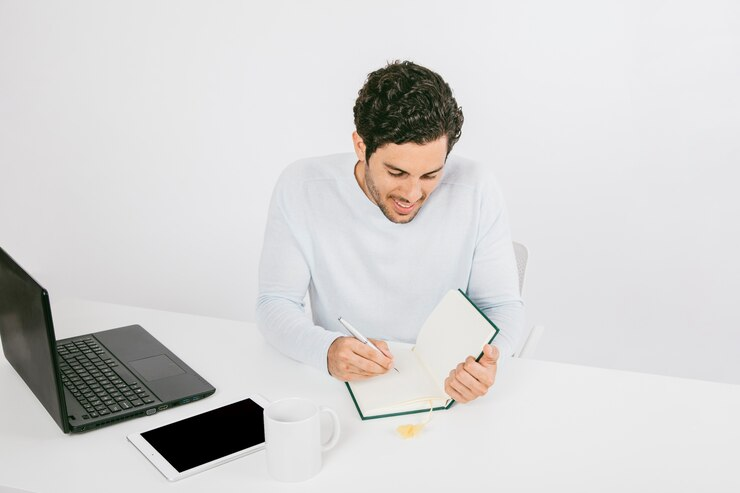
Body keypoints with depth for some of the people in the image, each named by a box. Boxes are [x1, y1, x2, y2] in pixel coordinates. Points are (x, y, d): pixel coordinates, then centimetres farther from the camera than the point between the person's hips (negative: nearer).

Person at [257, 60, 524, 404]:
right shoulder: (301, 188, -11)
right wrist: (326, 349, -27)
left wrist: (487, 357, -26)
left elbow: (503, 305, -4)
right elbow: (275, 303, -6)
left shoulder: (475, 190, -12)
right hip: (340, 388, 1)